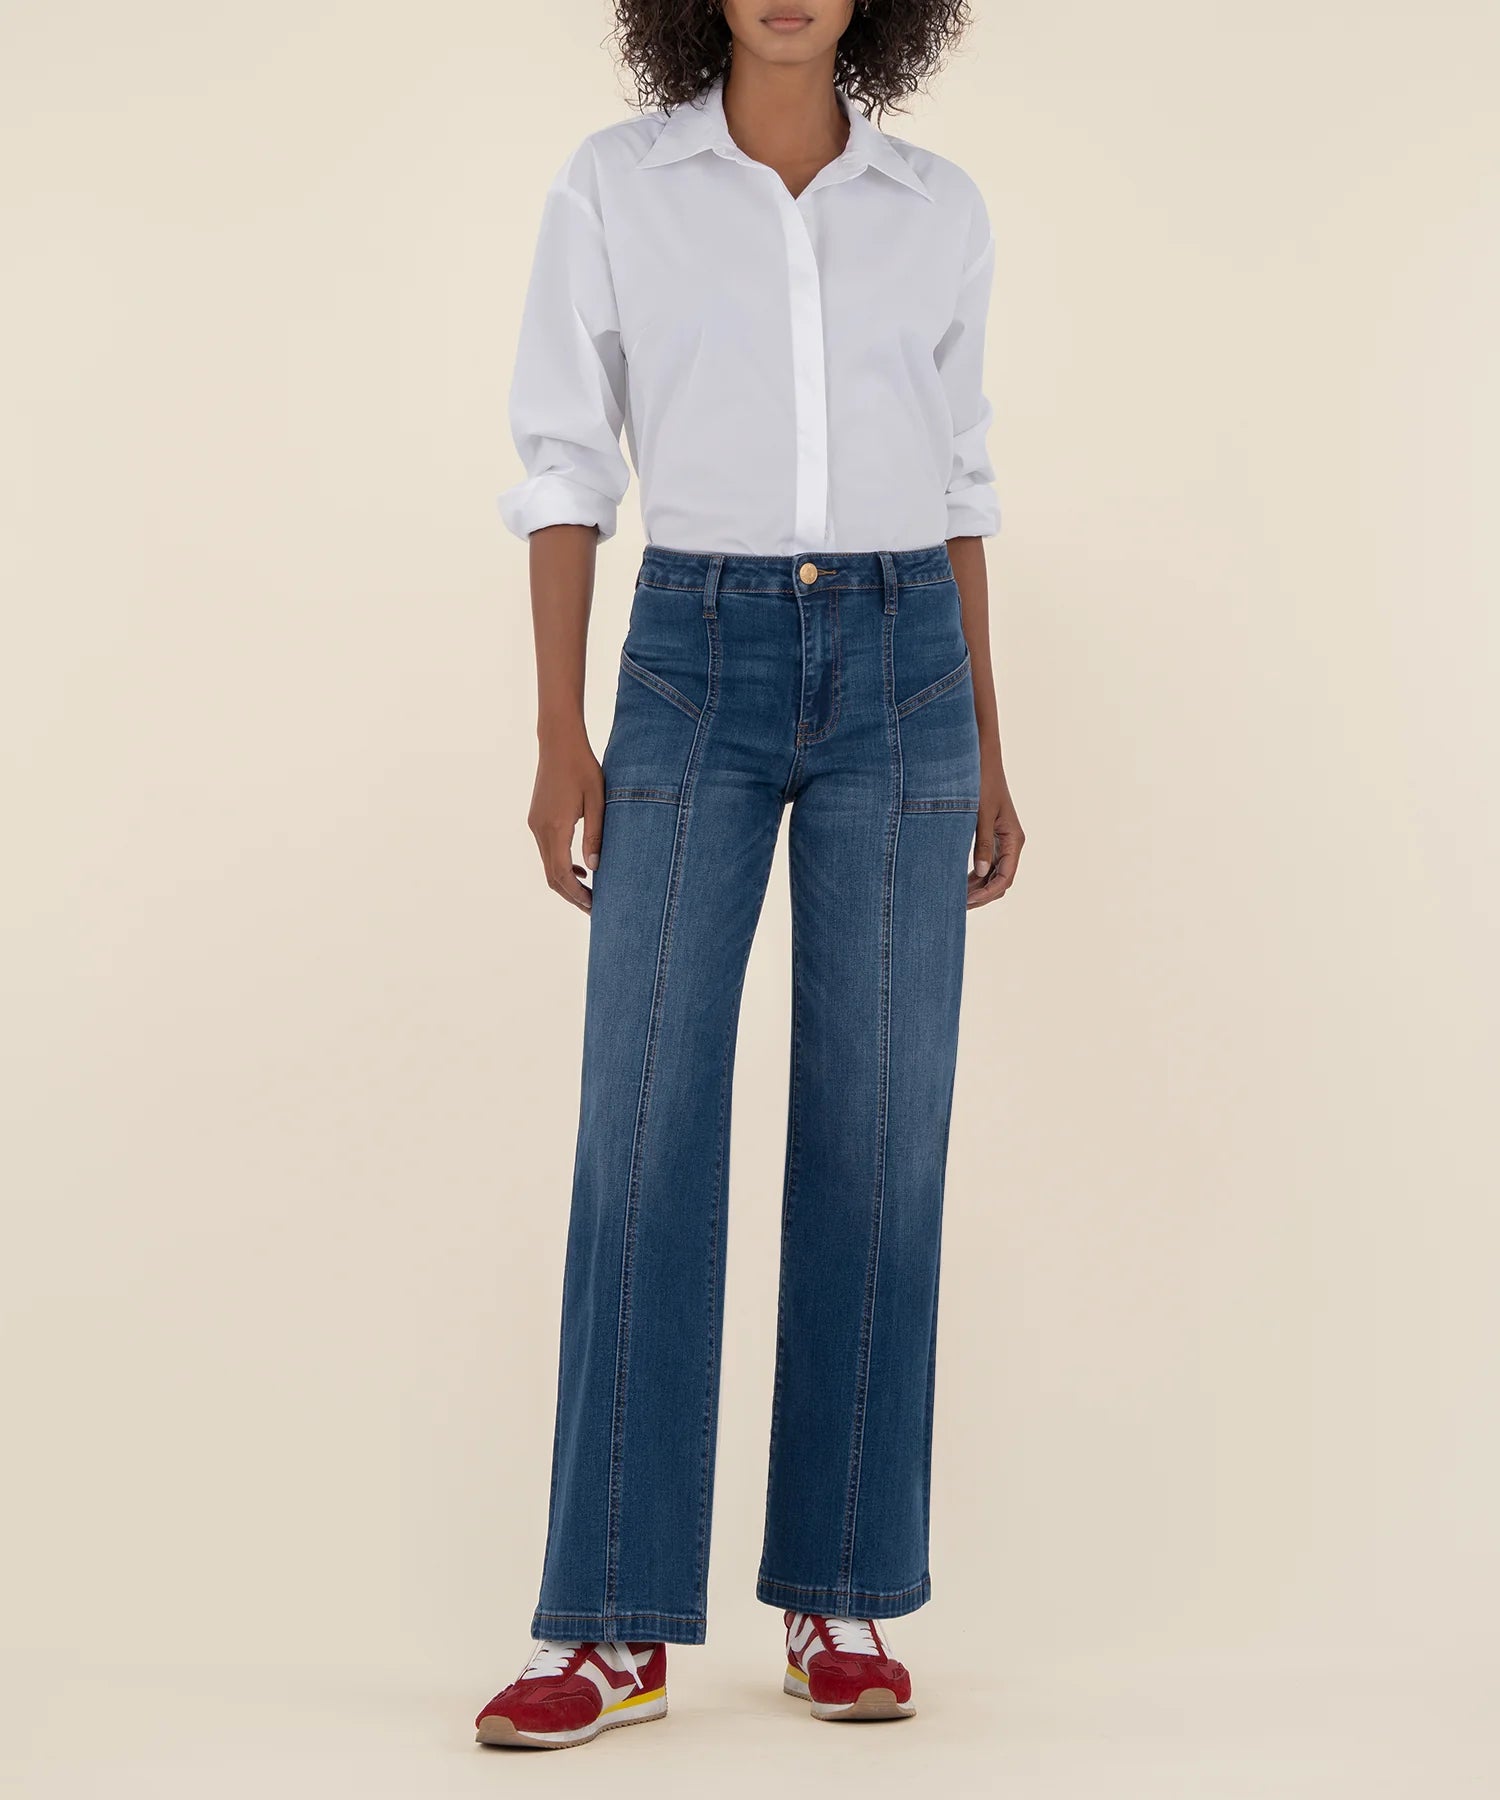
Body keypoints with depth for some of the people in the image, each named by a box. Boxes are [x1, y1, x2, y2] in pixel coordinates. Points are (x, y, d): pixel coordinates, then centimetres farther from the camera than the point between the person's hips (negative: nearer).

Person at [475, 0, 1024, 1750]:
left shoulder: (940, 205, 9)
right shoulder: (611, 183, 4)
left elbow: (955, 479, 13)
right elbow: (566, 463, 3)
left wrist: (986, 752, 9)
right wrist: (560, 737, -5)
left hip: (902, 670, 2)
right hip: (696, 666, -1)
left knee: (876, 1132, -1)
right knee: (644, 1127, -8)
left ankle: (836, 1599, 11)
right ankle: (615, 1625, 0)